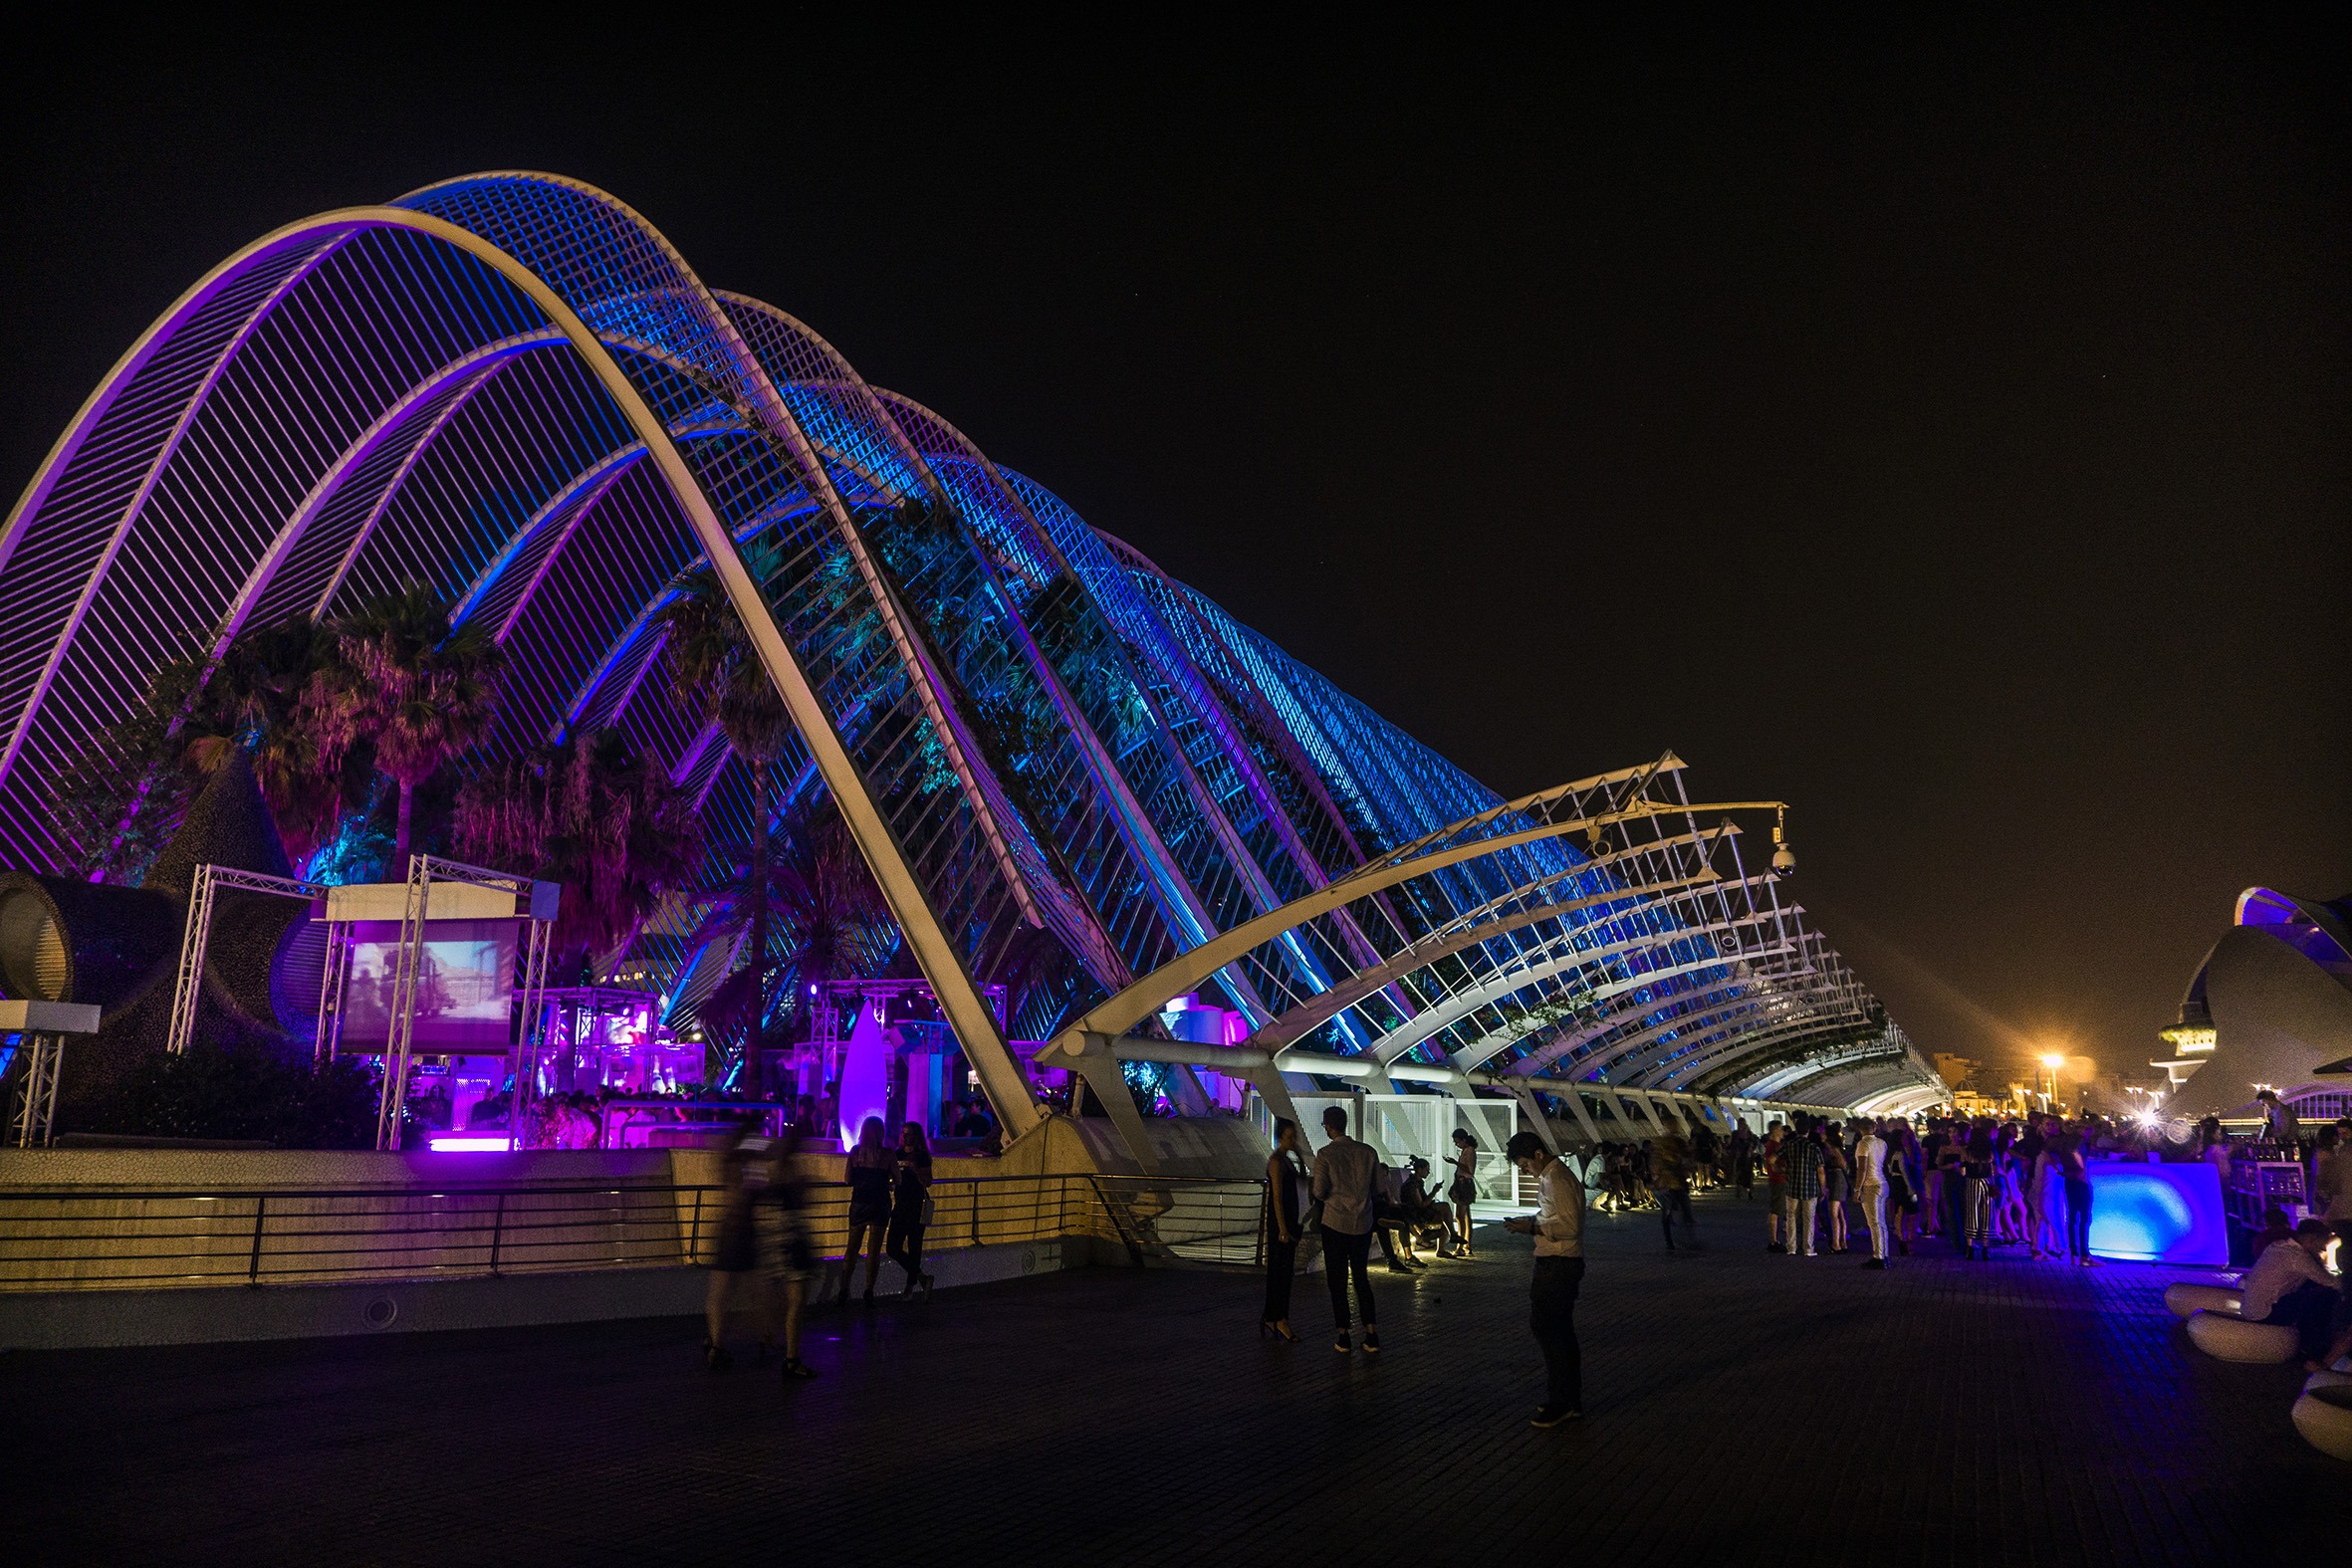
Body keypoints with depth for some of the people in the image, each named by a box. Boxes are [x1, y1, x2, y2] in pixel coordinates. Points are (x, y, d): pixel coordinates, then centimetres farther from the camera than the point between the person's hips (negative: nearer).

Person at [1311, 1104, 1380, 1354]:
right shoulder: (1368, 1151, 1)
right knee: (1361, 1277, 14)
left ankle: (1342, 1337, 9)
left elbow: (1319, 1192, -10)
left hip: (1335, 1223, -4)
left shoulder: (1325, 1154, -11)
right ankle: (1371, 1336, 8)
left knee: (1338, 1280, 6)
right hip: (1363, 1223, 4)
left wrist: (1310, 1185, 12)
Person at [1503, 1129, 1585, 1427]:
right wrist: (1530, 1222, 11)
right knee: (1561, 1330, 13)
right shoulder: (1553, 1175, 16)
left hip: (1557, 1265, -11)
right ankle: (1571, 1400, 19)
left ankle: (1560, 1401, -4)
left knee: (1544, 1327, -7)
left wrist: (1532, 1228, -18)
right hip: (1562, 1263, 11)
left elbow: (1570, 1225, -23)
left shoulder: (1555, 1179, -18)